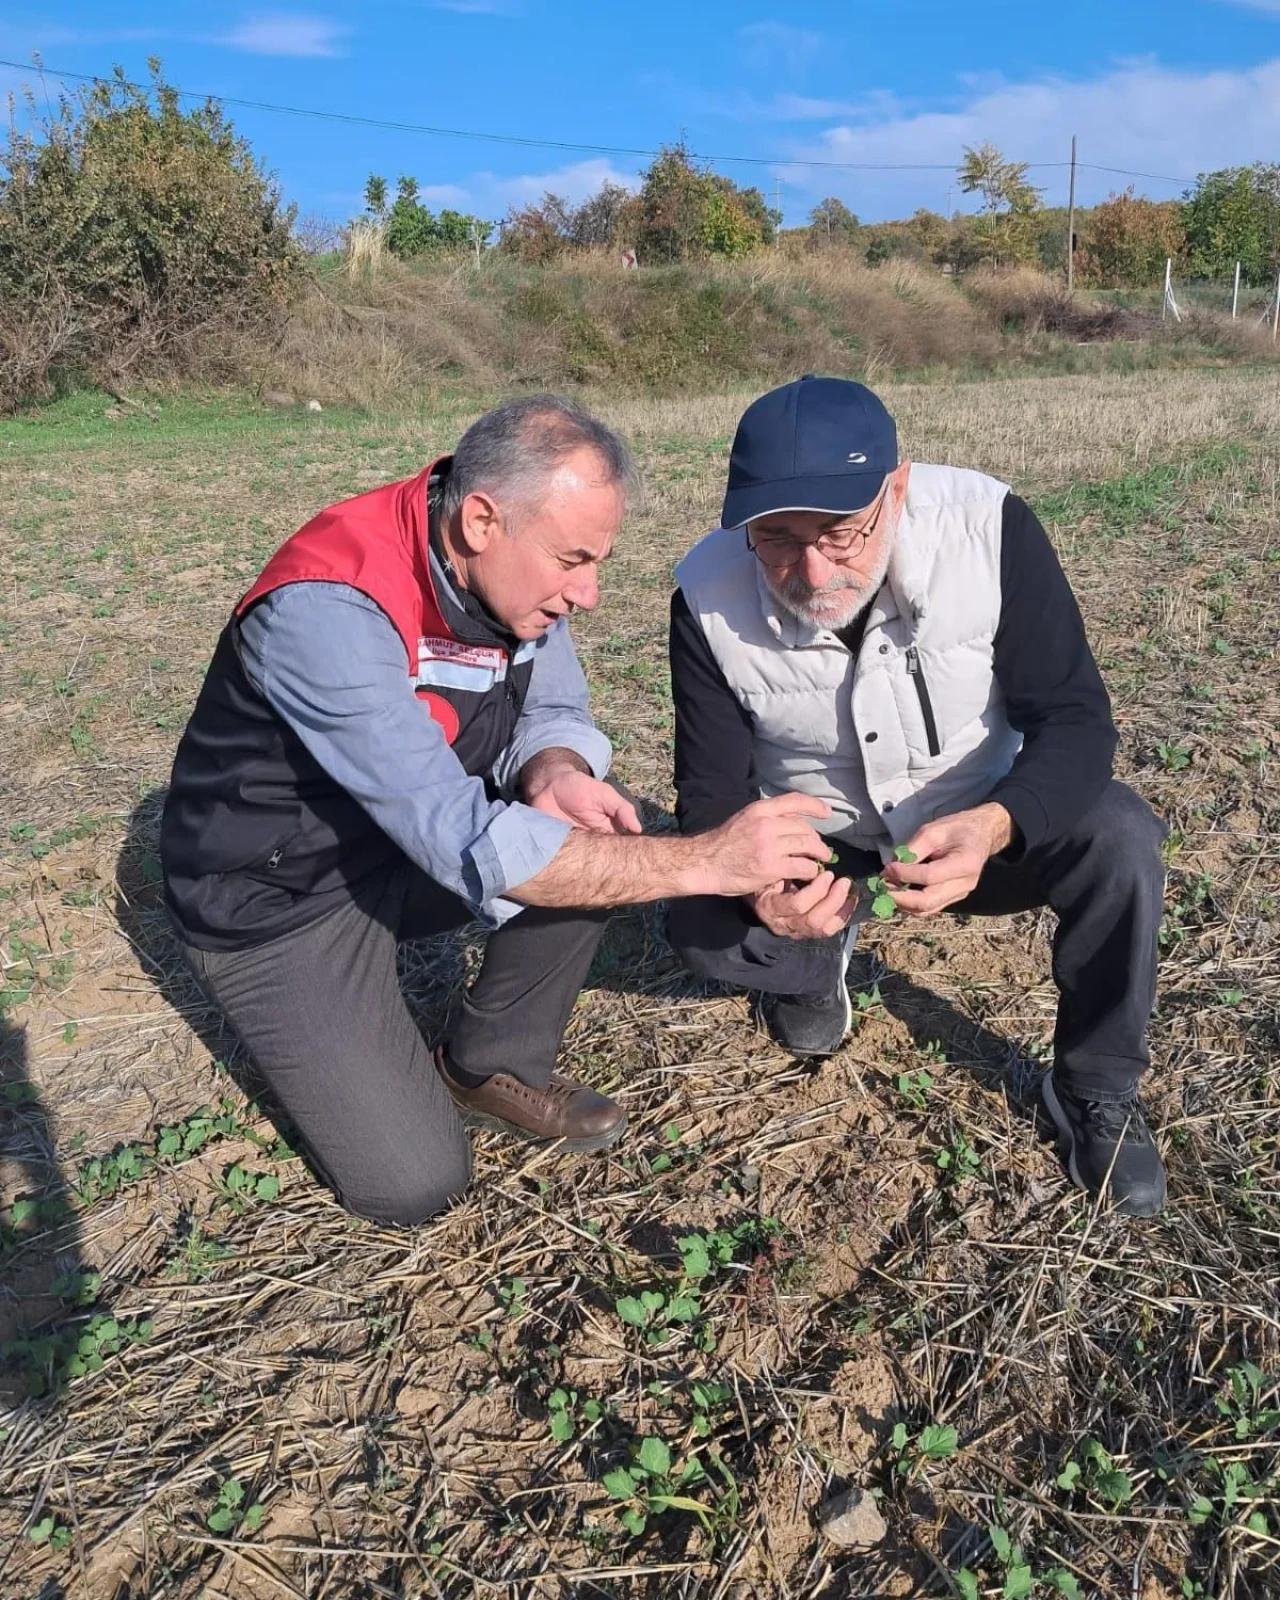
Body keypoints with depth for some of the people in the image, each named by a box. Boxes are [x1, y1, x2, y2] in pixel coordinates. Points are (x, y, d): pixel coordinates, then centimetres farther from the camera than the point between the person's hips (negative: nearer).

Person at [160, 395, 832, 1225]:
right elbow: (466, 844, -38)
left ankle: (495, 1063, 5)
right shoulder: (327, 609, -34)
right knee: (415, 1183, -11)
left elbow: (555, 708, -1)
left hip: (420, 833, 6)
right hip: (280, 896, -6)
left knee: (598, 833, -17)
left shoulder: (511, 564, -13)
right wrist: (705, 860, -39)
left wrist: (554, 773, -26)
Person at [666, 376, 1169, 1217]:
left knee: (1121, 840, -28)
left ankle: (1096, 1090, -2)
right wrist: (755, 881, -40)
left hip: (979, 826, 0)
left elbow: (1075, 719, -23)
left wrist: (994, 826, -45)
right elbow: (713, 790, -17)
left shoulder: (989, 525, -25)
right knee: (702, 925, -25)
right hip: (814, 845, 1)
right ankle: (816, 963, 13)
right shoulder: (708, 597, -22)